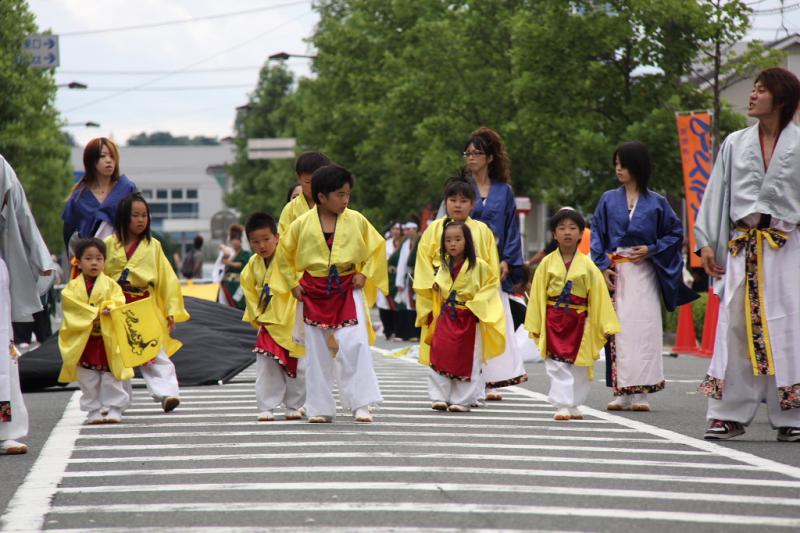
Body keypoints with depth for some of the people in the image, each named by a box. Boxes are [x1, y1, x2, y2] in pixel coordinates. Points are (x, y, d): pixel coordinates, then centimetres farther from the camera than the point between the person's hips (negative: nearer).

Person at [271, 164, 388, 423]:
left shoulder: (356, 220, -3)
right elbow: (284, 252, 10)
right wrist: (292, 283, 5)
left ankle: (361, 404, -9)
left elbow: (377, 247, 10)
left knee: (354, 346, -15)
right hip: (313, 292, 1)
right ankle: (320, 408, 15)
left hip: (347, 289, -1)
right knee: (316, 353, 6)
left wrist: (364, 274, -1)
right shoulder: (302, 224, -4)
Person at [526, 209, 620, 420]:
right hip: (553, 322, -1)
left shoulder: (587, 265, -1)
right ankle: (562, 406, -3)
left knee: (579, 366, 9)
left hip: (578, 322, 1)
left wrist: (605, 325, -3)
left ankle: (574, 405, 21)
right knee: (557, 366, -5)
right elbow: (537, 295, 2)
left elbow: (599, 295, 1)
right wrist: (535, 326, 0)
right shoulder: (547, 263, 0)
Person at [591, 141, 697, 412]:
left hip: (644, 272, -1)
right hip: (615, 273, 1)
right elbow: (597, 235, 6)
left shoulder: (656, 202, 5)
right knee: (618, 329, -2)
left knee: (644, 328, -7)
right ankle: (620, 392, 1)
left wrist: (651, 250, -6)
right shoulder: (608, 200, 9)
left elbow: (675, 233, 9)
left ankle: (641, 393, -6)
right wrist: (603, 266, -6)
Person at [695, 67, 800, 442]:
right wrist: (706, 242, 6)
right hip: (741, 246, 3)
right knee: (735, 327, -1)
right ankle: (730, 414, 4)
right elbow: (717, 194, 13)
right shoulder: (735, 144, 12)